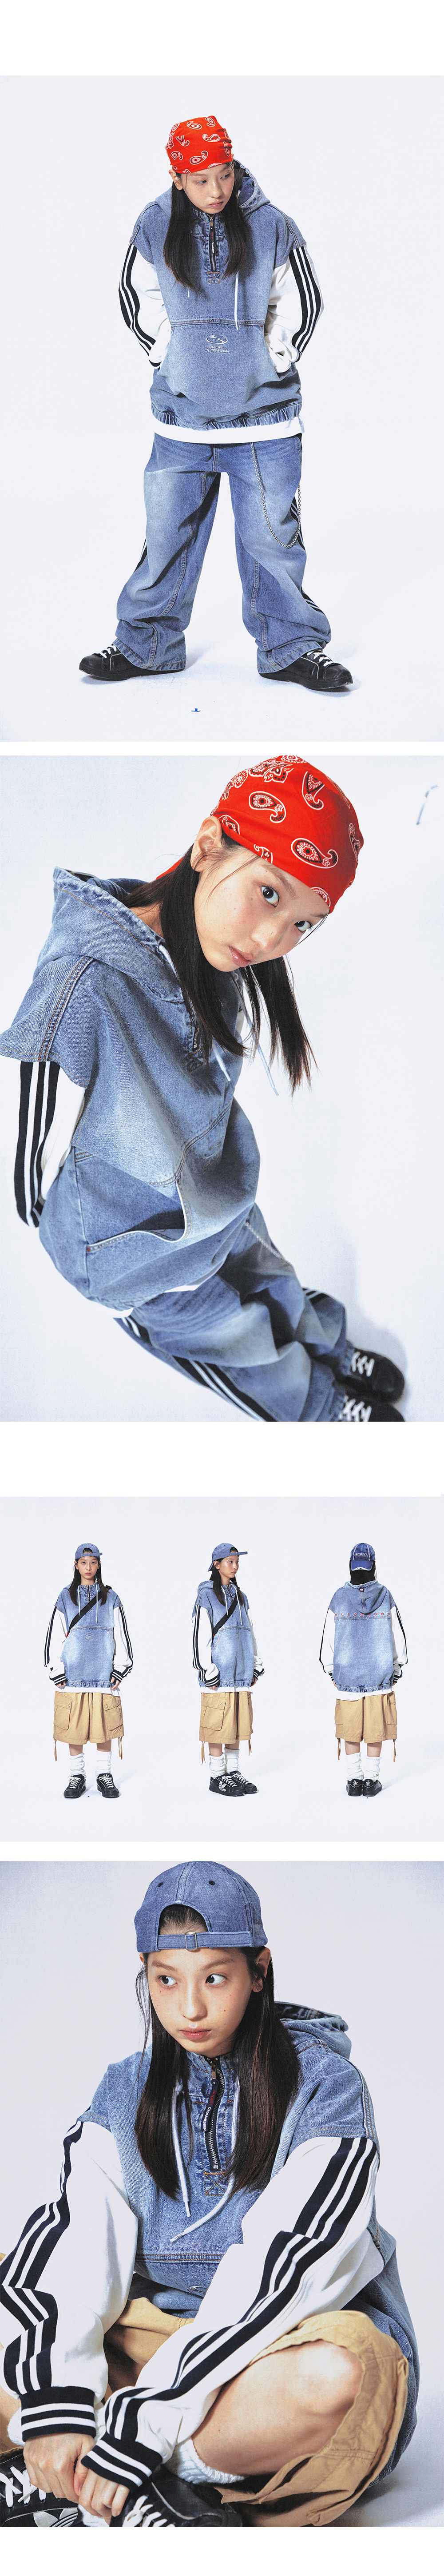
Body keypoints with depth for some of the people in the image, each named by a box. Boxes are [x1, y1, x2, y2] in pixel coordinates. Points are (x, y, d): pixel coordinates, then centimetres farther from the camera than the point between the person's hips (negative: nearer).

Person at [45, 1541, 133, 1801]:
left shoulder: (111, 1598, 10)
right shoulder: (66, 1598, 8)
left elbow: (122, 1636, 10)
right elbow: (54, 1637, 7)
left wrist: (120, 1669, 2)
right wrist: (56, 1672, 0)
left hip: (104, 1673, 0)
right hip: (73, 1674, 0)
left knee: (105, 1725, 0)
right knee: (74, 1728, 1)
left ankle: (105, 1775, 10)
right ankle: (77, 1775, 10)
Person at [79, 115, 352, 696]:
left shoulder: (271, 227, -4)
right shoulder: (154, 228, -1)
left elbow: (303, 303, 6)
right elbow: (138, 298, 12)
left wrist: (273, 358, 4)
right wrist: (168, 356, 6)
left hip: (263, 412, -1)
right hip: (182, 415, 1)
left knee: (273, 535, 2)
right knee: (167, 533, 6)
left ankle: (291, 647, 14)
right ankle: (146, 645, 18)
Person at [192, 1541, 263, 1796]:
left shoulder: (240, 1597, 16)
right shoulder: (207, 1596, -5)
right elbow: (200, 1636, -9)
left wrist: (255, 1668, 16)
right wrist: (208, 1673, -14)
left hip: (241, 1675, 6)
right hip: (219, 1675, -6)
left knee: (238, 1726, 9)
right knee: (219, 1727, -3)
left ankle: (233, 1772, 17)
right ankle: (217, 1777, 5)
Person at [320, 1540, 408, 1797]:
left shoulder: (339, 1599, -4)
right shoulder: (385, 1597, -6)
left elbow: (329, 1639, 1)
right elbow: (398, 1636, 0)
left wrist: (331, 1670, 14)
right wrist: (398, 1668, 13)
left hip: (348, 1676, 1)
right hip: (380, 1676, -1)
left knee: (351, 1730, 8)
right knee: (376, 1730, 7)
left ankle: (354, 1779, 10)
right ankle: (372, 1779, 9)